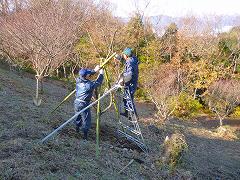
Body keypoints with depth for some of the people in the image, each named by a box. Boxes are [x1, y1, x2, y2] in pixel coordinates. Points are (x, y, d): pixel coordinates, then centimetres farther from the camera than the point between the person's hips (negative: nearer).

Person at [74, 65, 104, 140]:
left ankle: (77, 128, 44)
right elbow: (98, 82, -10)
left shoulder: (78, 80, -4)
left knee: (78, 116, 26)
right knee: (86, 119, 6)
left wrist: (94, 70, 11)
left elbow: (86, 74, 12)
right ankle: (85, 134, 10)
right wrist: (101, 73, 3)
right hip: (83, 104, -7)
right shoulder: (89, 85, -23)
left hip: (77, 102, 7)